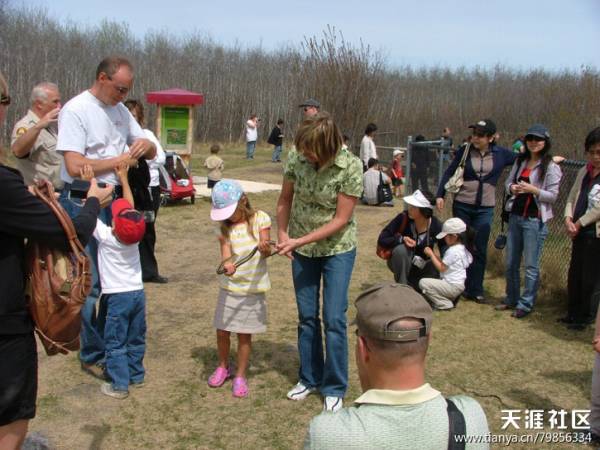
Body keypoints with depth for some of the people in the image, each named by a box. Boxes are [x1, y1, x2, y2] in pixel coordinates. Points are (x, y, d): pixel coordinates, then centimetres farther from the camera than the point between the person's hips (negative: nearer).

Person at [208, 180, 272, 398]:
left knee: (244, 335, 5)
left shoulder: (260, 219, -9)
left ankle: (240, 375, 24)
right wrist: (227, 264, -39)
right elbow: (226, 252, -16)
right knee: (222, 331, 10)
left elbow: (266, 252, -14)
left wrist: (265, 248, -38)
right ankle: (223, 366, 36)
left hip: (253, 288, -2)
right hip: (230, 287, 2)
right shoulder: (224, 227, -4)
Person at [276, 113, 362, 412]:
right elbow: (285, 199, 1)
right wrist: (282, 233, -11)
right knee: (306, 316, 12)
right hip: (301, 249, 4)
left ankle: (334, 388, 15)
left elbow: (341, 219, -21)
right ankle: (309, 378, 30)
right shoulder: (296, 157, -14)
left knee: (334, 318, -2)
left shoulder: (351, 167, -25)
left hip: (338, 249, -3)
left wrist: (299, 241, -22)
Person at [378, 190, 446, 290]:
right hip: (401, 263, -2)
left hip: (422, 267, 2)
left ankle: (412, 282, 11)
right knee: (401, 249, -34)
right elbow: (381, 240, -17)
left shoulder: (436, 226, -17)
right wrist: (402, 239, -33)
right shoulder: (403, 218, -21)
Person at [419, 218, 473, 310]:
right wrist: (434, 255, 3)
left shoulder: (452, 251, -21)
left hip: (453, 286, -11)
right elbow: (444, 263, 13)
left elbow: (441, 268, -17)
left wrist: (431, 254, -10)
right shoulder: (462, 248, 10)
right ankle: (451, 299, 13)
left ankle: (444, 304, -9)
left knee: (423, 282, -16)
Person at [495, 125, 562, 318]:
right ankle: (511, 299, 28)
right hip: (515, 216, 6)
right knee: (511, 263, 14)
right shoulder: (520, 161, 10)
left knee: (531, 265, 0)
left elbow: (553, 196, -9)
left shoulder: (551, 167, -7)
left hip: (535, 221, -6)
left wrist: (533, 190, -22)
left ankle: (525, 304, 11)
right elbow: (509, 182, 16)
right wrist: (512, 188, -6)